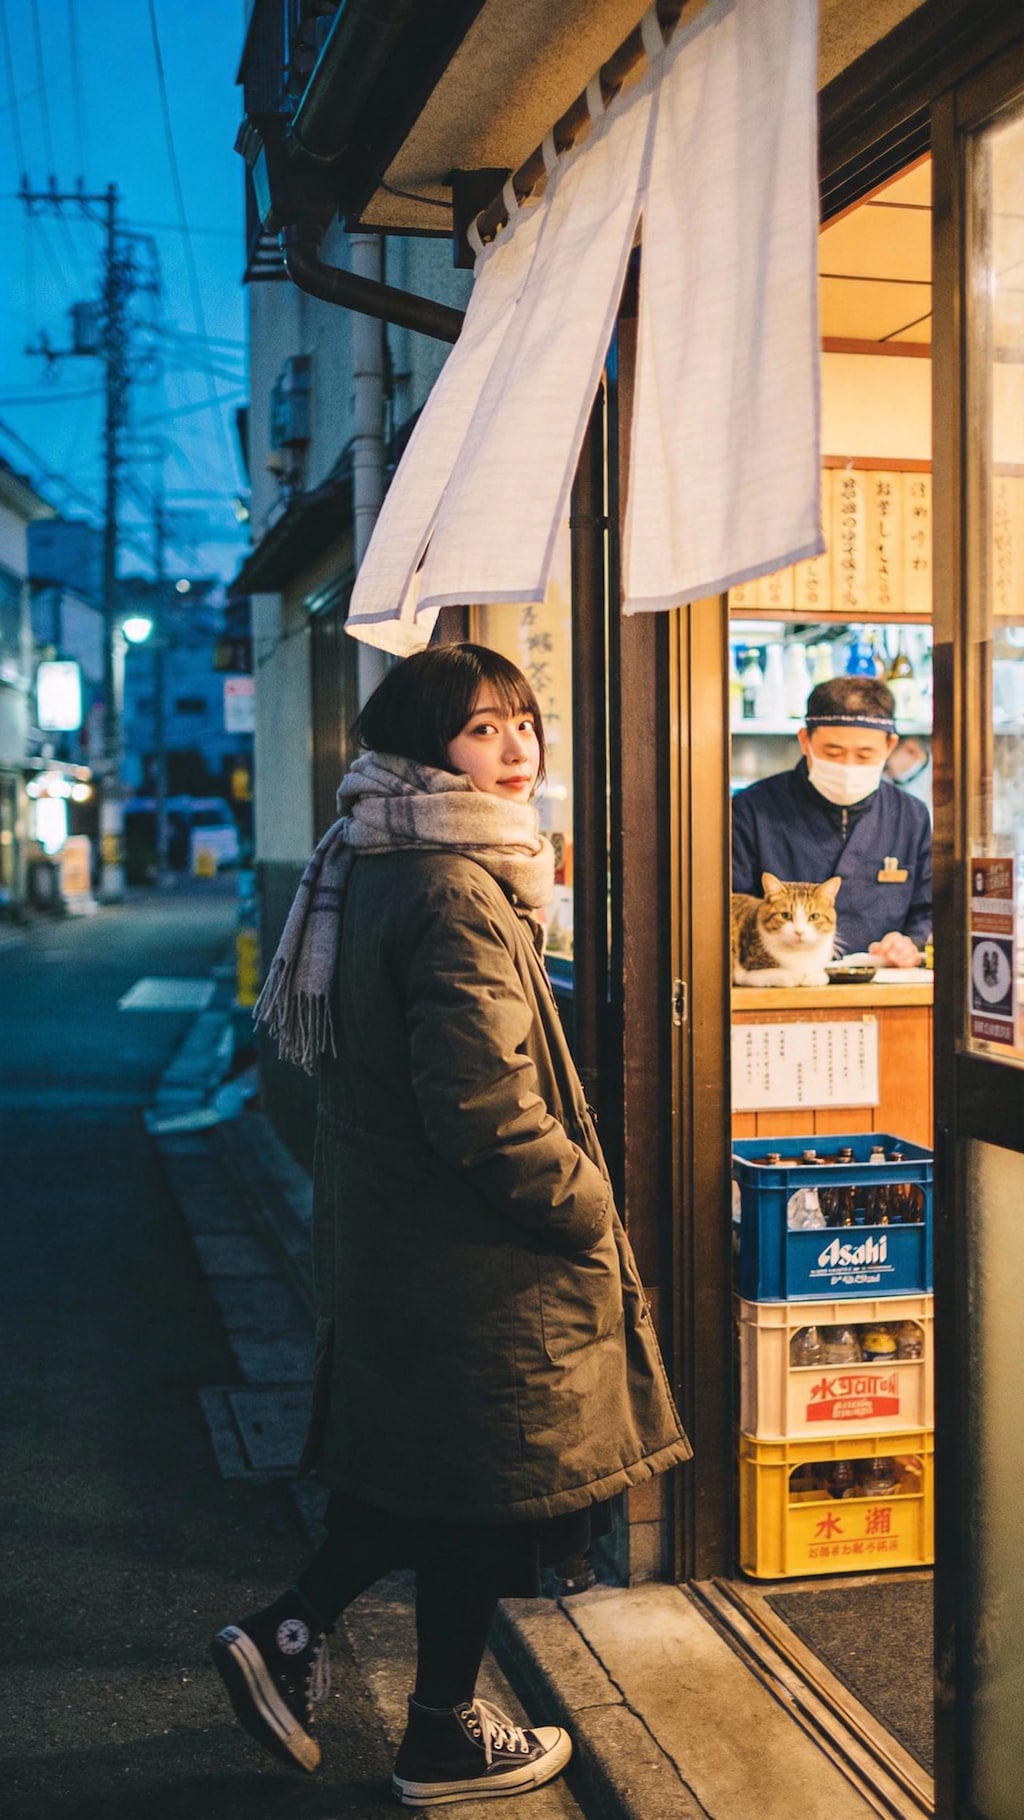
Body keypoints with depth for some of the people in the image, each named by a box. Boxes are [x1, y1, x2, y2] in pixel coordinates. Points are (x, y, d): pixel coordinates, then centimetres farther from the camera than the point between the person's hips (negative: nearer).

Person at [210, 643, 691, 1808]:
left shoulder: (369, 872, 8)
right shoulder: (454, 894, -23)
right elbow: (486, 1109, -28)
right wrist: (588, 1209, -12)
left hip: (385, 1229, 9)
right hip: (474, 1257, -9)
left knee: (421, 1469, 23)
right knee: (487, 1486, 8)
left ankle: (287, 1632, 26)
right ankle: (444, 1741, 25)